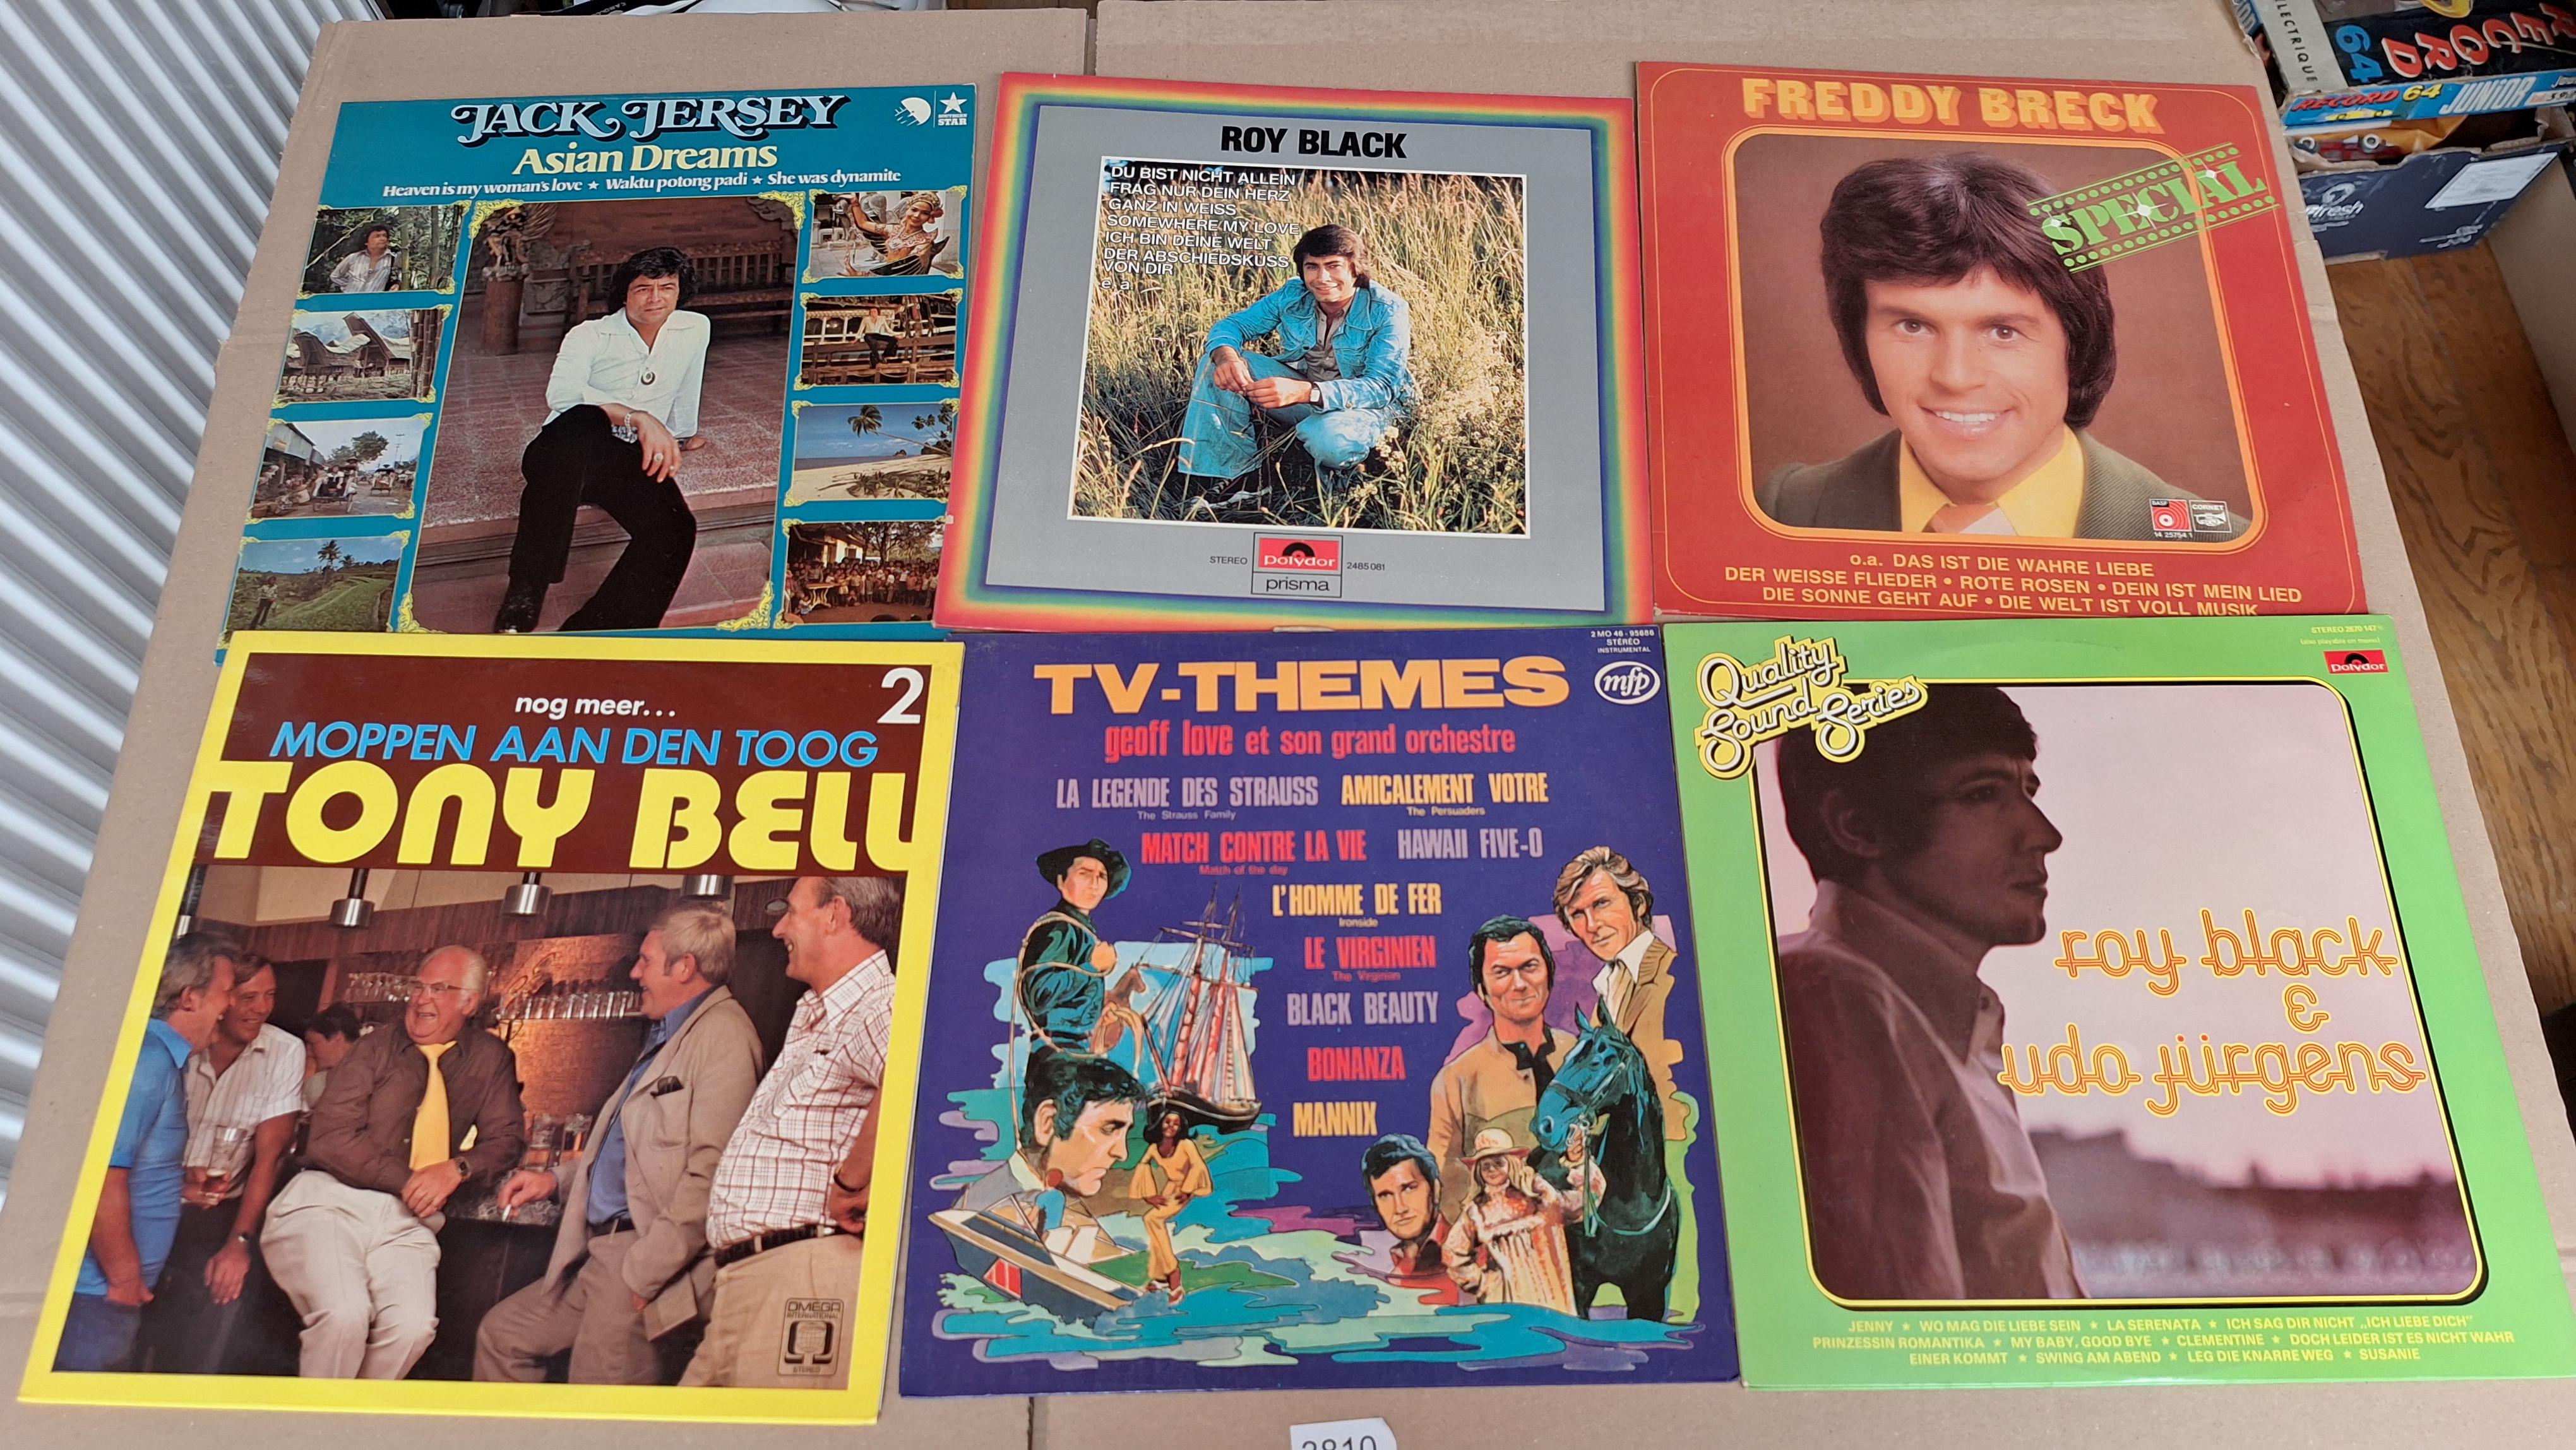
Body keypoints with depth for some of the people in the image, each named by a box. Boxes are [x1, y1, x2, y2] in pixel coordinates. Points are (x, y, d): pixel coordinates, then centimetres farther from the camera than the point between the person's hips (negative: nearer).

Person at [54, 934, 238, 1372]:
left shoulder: (165, 1058, 12)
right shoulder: (148, 1059, -19)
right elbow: (102, 1177, -25)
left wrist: (181, 1182, 10)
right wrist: (124, 1277, -18)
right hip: (99, 1292, -10)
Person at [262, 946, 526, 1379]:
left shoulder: (491, 1059, 12)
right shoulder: (376, 1048, 7)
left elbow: (506, 1139, 12)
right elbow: (328, 1139, -3)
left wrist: (458, 1168, -10)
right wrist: (408, 1182, -11)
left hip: (404, 1220, 1)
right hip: (330, 1200, -1)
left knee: (414, 1326, -25)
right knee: (345, 1314, -27)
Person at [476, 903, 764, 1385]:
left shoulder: (723, 1034, -15)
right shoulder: (665, 1036, 18)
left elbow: (710, 1176, -23)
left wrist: (642, 1273, -21)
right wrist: (557, 1179, 15)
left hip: (644, 1251, -10)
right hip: (600, 1250, 10)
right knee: (501, 1333, 16)